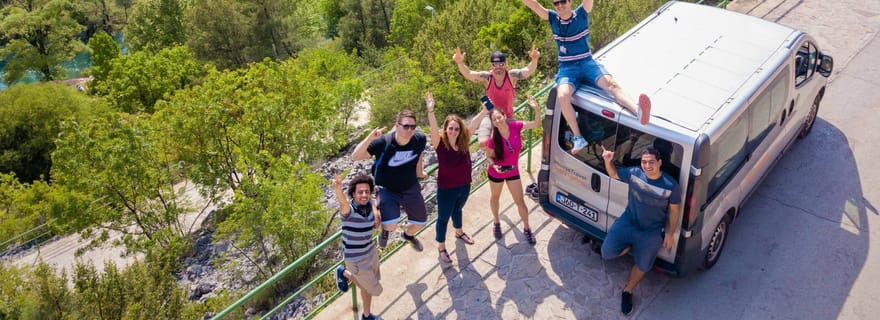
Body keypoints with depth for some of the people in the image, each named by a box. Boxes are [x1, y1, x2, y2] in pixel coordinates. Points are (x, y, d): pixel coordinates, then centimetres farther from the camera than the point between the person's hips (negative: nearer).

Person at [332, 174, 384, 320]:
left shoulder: (368, 203, -12)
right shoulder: (349, 209, -33)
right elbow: (343, 203, -59)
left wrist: (376, 214, -6)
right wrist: (337, 189, -82)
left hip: (370, 252, 6)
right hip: (356, 260, -6)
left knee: (367, 286, 24)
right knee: (376, 290, 12)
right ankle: (344, 273, 31)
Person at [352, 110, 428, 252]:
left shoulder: (420, 140, -17)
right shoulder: (383, 142, -28)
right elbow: (355, 156, -32)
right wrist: (370, 138, -43)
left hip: (410, 187, 4)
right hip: (386, 189, -4)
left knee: (421, 222, 17)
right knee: (391, 225, -24)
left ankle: (408, 234, 55)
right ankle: (385, 229, 17)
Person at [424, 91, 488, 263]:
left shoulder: (463, 140, -11)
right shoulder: (440, 143, -23)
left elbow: (474, 123, -13)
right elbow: (433, 129, -41)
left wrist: (485, 109, -21)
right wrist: (430, 110, -56)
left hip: (464, 186, 5)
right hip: (446, 189, -5)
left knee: (457, 210, 31)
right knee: (444, 217, 13)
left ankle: (459, 232, 58)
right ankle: (441, 248, 31)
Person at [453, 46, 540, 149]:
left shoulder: (512, 75, -16)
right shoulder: (487, 77, -16)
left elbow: (528, 71, -27)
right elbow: (468, 74, -26)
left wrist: (534, 60, -48)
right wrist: (460, 63, -45)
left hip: (508, 117, 1)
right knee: (483, 143, -18)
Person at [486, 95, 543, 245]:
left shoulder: (515, 126, -22)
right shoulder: (493, 138, -27)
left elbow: (536, 124, -14)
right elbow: (489, 156, -12)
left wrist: (537, 109, -33)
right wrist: (494, 165, -33)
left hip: (513, 172, 2)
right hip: (496, 173, -1)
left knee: (520, 202, 8)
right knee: (495, 197, 24)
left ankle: (526, 229, 31)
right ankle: (496, 223, 50)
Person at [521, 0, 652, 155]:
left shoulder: (581, 14, 2)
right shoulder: (552, 18, 6)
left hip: (587, 63, 0)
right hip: (567, 68, 1)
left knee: (611, 83, -29)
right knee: (562, 96, -31)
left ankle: (639, 113, -49)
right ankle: (578, 138, -27)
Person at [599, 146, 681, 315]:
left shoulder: (671, 186, -20)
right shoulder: (634, 173, -16)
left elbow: (674, 211, -6)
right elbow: (614, 174, 3)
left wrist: (670, 234, -2)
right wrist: (608, 161, -18)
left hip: (651, 232, -1)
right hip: (627, 222, 2)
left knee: (642, 266, 13)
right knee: (607, 253, -7)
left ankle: (627, 292, 39)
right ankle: (631, 247, 22)